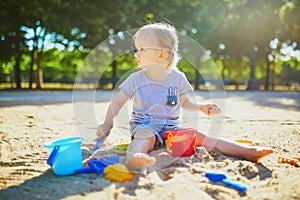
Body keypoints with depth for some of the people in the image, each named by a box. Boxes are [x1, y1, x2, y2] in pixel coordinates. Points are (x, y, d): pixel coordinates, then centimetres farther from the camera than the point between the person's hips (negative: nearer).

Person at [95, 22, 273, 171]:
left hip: (172, 128, 2)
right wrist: (108, 124, -8)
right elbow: (118, 102, 3)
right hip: (144, 126, -2)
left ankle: (247, 151, -23)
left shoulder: (178, 78, 2)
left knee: (199, 137, -15)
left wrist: (201, 108, -1)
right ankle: (132, 158, -69)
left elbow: (184, 102, 15)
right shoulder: (136, 80, -2)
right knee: (146, 136, -37)